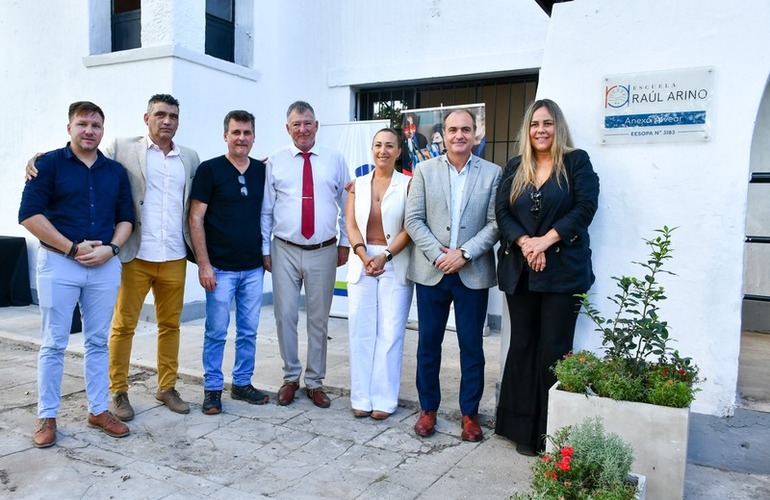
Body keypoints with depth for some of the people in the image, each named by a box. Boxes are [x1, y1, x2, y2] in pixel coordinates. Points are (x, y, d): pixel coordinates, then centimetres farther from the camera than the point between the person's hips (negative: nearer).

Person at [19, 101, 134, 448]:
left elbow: (126, 218, 11)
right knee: (53, 344, 3)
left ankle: (99, 410, 20)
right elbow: (29, 214, -8)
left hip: (105, 265, 3)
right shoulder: (49, 163, -1)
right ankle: (47, 416, 15)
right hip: (58, 263, -3)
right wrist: (72, 248, -12)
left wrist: (110, 249, -7)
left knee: (98, 342, 9)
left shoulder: (116, 171, 11)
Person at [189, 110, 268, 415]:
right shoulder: (209, 169, -5)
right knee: (216, 332, 5)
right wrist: (203, 264, -11)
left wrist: (267, 253, 7)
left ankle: (242, 383, 27)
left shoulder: (262, 171, 6)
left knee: (249, 331, 12)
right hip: (220, 268, -4)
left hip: (254, 267, 4)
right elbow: (196, 219, -7)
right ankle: (212, 388, 19)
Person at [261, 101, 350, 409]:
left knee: (319, 319, 8)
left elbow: (347, 206, 9)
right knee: (285, 315, 4)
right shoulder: (275, 162, 3)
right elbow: (266, 210, 5)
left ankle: (315, 382, 22)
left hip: (323, 252, 0)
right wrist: (264, 248, 4)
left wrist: (345, 243, 7)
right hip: (285, 251, 0)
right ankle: (291, 377, 24)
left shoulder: (335, 161, 5)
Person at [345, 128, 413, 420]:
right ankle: (362, 397, 15)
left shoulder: (408, 185, -1)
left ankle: (384, 399, 11)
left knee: (390, 332, 1)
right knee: (360, 331, 5)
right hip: (361, 263, 3)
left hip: (396, 264, -3)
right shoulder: (358, 185, 8)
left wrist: (384, 256, -19)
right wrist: (364, 257, -15)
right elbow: (351, 226, 1)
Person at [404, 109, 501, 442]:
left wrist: (464, 253, -14)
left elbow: (495, 224, -4)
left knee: (472, 346, 8)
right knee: (428, 344, 10)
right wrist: (438, 254, -12)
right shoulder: (425, 171, 4)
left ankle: (469, 413, 23)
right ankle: (428, 409, 25)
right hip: (431, 272, 1)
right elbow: (413, 220, -1)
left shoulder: (492, 173, 1)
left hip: (473, 273, -1)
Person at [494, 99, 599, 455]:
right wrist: (525, 242, -14)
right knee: (522, 346, 7)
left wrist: (545, 241, -15)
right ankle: (523, 428, 17)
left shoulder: (576, 162, 4)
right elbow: (502, 212, 3)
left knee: (554, 350, -1)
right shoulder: (514, 168, 12)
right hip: (519, 270, 3)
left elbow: (585, 207, -7)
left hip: (562, 270, -3)